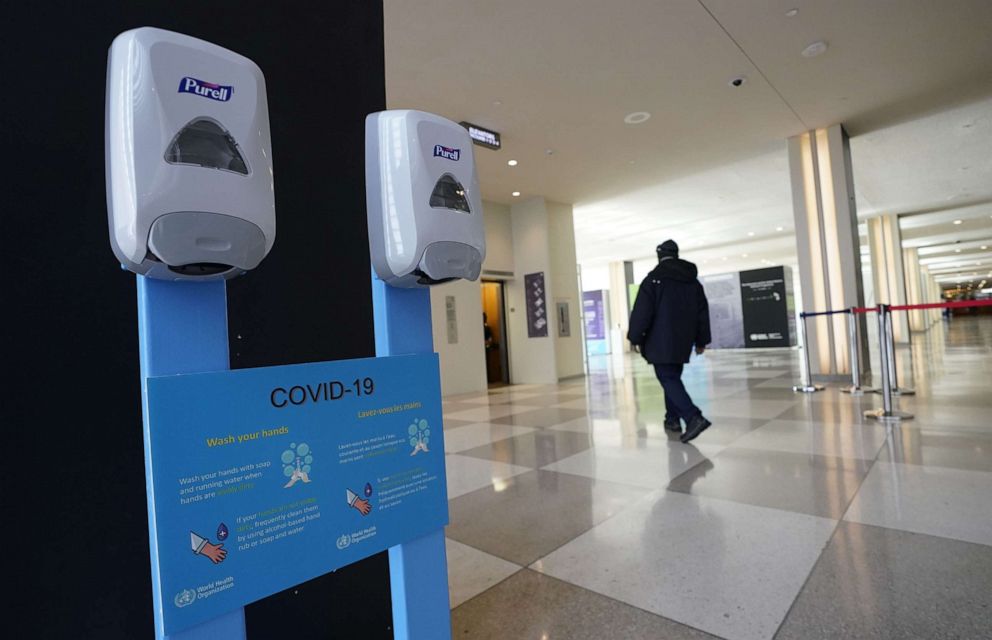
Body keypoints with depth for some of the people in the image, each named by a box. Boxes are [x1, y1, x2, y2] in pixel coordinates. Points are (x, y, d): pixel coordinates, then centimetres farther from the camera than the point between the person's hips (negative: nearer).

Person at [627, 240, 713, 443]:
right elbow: (702, 312, 15)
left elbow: (642, 311, -13)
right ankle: (673, 419, 22)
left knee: (668, 379, -6)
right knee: (673, 377, 18)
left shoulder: (653, 278, -8)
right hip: (682, 341, 7)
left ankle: (694, 418, -20)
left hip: (661, 341, -7)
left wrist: (635, 337, -6)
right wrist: (701, 340, 20)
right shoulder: (693, 281, 13)